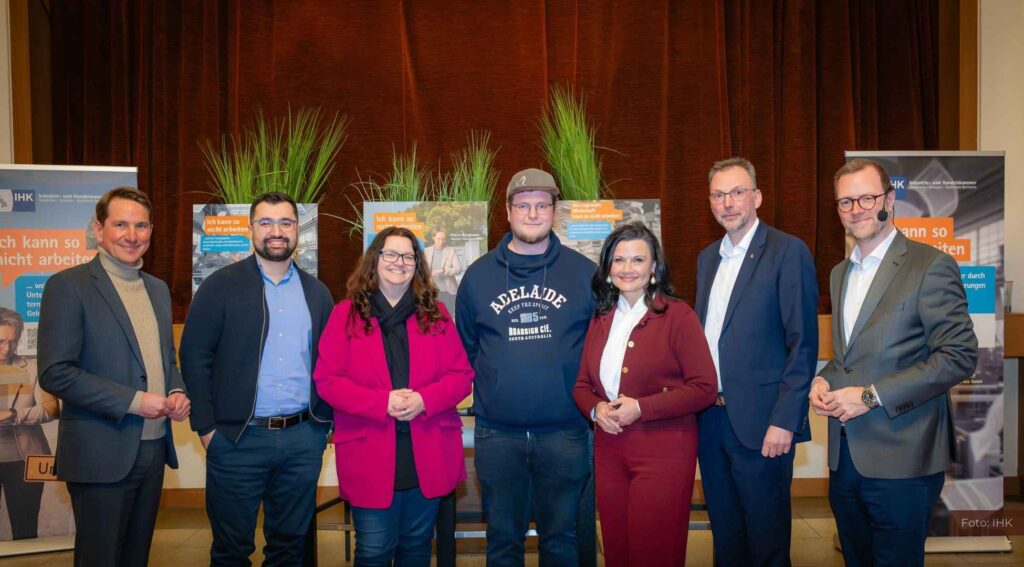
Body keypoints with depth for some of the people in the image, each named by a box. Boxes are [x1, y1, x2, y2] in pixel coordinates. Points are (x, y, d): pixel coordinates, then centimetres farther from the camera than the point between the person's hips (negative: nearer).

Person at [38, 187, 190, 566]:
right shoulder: (68, 286, -9)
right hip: (101, 453, -6)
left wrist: (177, 392, 0)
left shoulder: (158, 289, 12)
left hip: (154, 448, 6)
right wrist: (132, 401, -19)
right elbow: (55, 372, -15)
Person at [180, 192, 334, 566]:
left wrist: (324, 422, 5)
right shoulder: (220, 286, -2)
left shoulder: (316, 292, 9)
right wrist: (206, 427, -9)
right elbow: (195, 357, -4)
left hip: (303, 438, 3)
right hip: (238, 437, -3)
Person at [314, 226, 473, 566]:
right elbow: (327, 381, -6)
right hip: (370, 456, -2)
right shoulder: (346, 315, -1)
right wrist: (382, 402, -19)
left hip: (428, 455, 3)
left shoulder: (436, 314, 6)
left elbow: (462, 375, 3)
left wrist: (424, 399, -16)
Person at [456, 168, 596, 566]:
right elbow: (464, 350, 11)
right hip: (497, 433, 1)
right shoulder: (478, 275, 5)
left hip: (565, 432, -1)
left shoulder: (584, 272, 1)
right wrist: (478, 394, 3)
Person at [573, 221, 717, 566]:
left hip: (663, 450, -5)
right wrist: (596, 408, -8)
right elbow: (582, 385, 14)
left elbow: (704, 388, -12)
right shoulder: (601, 318, 9)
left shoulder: (677, 315, -7)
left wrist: (640, 408, -18)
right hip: (609, 449, 5)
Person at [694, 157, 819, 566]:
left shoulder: (788, 251, -8)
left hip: (760, 422, -6)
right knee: (724, 532, 17)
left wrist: (785, 421, -16)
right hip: (709, 420, 6)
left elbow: (803, 344, -12)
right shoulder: (707, 257, 13)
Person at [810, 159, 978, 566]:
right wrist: (823, 381, 0)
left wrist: (872, 395, -19)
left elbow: (960, 356, -16)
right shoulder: (841, 273, 14)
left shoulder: (931, 266, -10)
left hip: (900, 459, -6)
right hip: (845, 455, 7)